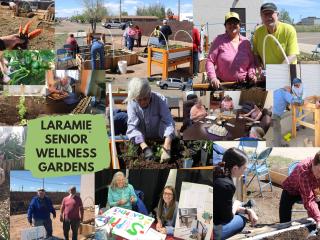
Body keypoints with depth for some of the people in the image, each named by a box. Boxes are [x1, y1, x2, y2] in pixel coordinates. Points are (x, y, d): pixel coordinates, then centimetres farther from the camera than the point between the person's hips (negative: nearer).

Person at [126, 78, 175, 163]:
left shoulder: (160, 99, -17)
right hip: (142, 141, 2)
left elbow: (168, 123, -25)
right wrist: (145, 148, -38)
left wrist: (166, 148, -41)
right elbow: (132, 127, -22)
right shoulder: (132, 103, -13)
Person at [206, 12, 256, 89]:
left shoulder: (245, 42, 13)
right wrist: (213, 78, -12)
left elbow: (251, 62, 20)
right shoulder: (219, 40, 4)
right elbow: (210, 61, 1)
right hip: (222, 84, -3)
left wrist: (251, 74, 0)